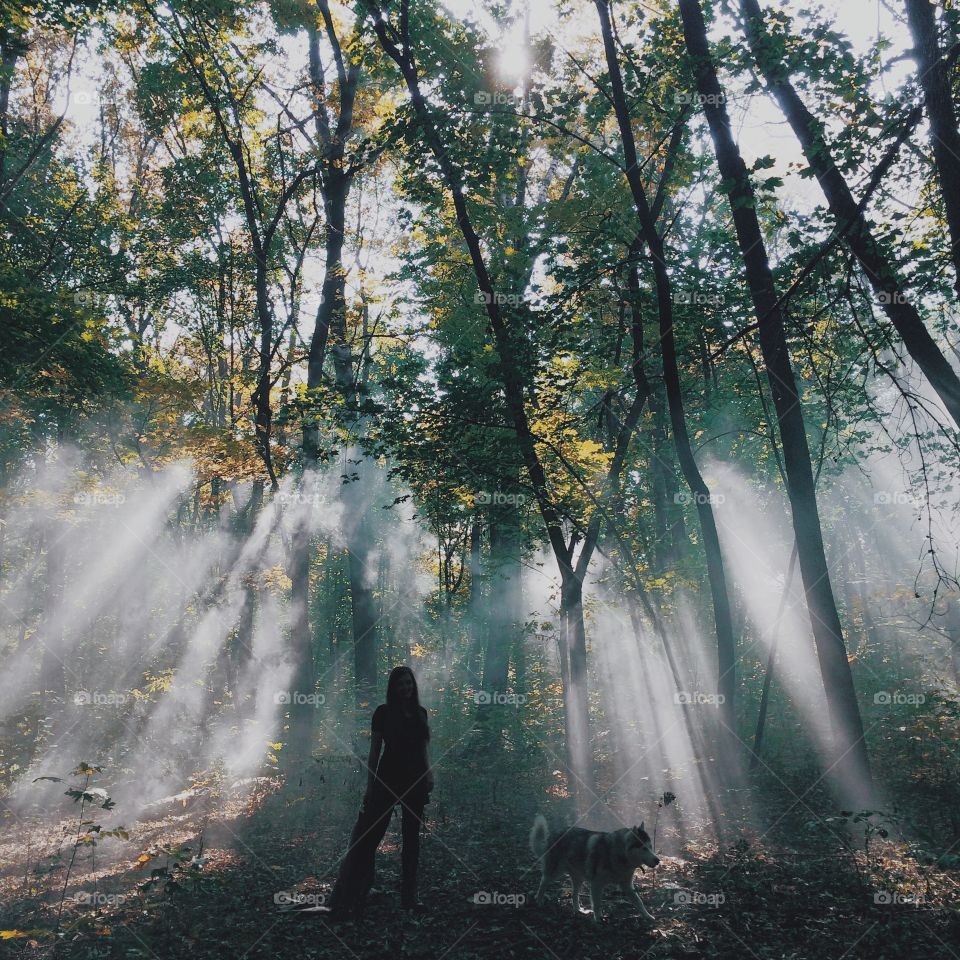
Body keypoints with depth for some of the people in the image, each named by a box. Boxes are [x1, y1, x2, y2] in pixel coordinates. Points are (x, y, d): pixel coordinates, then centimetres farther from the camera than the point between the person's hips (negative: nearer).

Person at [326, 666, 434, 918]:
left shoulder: (420, 713, 10)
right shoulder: (383, 712, -2)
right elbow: (374, 751, -2)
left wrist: (429, 773, 2)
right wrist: (370, 787, -5)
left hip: (415, 781, 4)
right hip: (388, 779, -4)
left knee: (412, 838, 8)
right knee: (368, 836, -6)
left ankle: (409, 896, 18)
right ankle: (344, 901, -2)